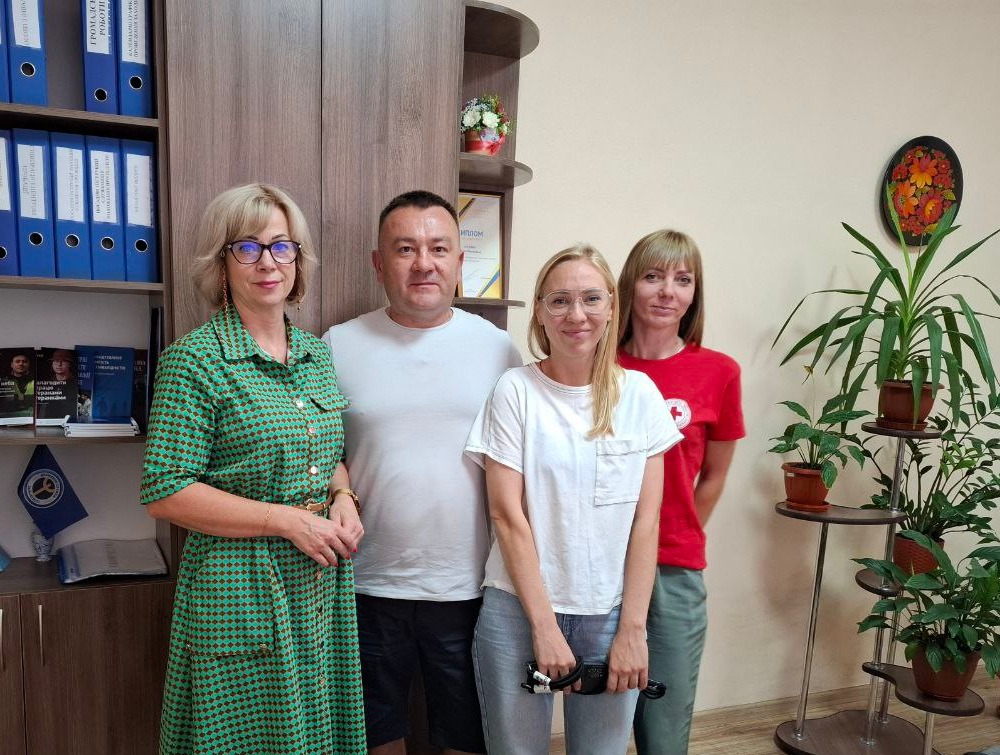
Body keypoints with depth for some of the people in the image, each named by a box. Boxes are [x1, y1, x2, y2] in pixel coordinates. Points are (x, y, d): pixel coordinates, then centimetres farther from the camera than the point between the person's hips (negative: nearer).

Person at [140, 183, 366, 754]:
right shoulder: (197, 359, -12)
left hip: (323, 581, 6)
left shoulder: (316, 353, 7)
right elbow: (165, 492, -15)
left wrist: (343, 498, -3)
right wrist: (288, 520, -18)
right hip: (241, 589, -6)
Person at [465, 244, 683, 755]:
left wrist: (632, 629, -4)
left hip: (611, 615, 2)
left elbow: (645, 519, -1)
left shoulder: (639, 393, 0)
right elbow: (507, 514, -9)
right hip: (519, 609, -1)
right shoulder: (515, 390, -6)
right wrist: (544, 625, -11)